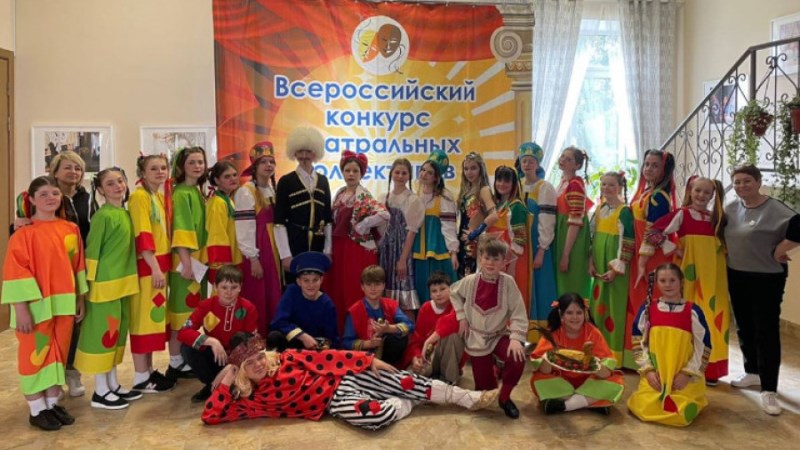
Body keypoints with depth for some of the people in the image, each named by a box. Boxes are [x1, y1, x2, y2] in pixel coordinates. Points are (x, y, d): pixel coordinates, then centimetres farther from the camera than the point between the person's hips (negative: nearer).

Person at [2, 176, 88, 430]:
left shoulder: (71, 230, 5)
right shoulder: (24, 234, -10)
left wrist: (80, 299, 11)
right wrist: (21, 308, -16)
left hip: (64, 304, 5)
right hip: (36, 305, -5)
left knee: (58, 353, 13)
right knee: (35, 355, 7)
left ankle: (53, 403, 27)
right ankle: (37, 410, 19)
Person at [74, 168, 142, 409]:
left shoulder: (126, 214, 10)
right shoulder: (102, 216, -13)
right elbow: (92, 251, -12)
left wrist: (128, 280, 16)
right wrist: (91, 283, -12)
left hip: (124, 281, 8)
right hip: (105, 283, -8)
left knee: (118, 332, 14)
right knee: (103, 333, 0)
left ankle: (113, 385, 25)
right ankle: (100, 392, 10)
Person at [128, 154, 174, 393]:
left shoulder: (160, 197, 15)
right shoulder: (139, 196, -11)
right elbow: (143, 235, -19)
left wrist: (162, 265, 14)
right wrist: (155, 267, -22)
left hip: (160, 263, 9)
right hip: (146, 266, -9)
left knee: (155, 316, 13)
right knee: (144, 318, -2)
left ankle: (149, 370, 23)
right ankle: (140, 377, 6)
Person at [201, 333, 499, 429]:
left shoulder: (285, 358, 2)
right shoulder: (253, 400, -1)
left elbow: (325, 358, 0)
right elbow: (210, 416, -5)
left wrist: (368, 361, -6)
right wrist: (226, 383, -14)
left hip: (343, 379, 3)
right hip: (333, 403, -2)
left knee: (406, 382, -12)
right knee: (379, 415, -32)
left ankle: (472, 398, 0)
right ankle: (403, 405, 5)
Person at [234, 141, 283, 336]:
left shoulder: (272, 190, 13)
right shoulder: (246, 192, -9)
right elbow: (244, 230, -14)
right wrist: (253, 258, -17)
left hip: (272, 251, 7)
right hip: (255, 253, -7)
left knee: (273, 299, 10)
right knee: (256, 301, -3)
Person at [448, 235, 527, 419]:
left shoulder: (508, 282, -14)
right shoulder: (470, 281, -10)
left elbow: (518, 313, -15)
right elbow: (454, 293, 11)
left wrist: (516, 337, -28)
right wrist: (462, 316, 1)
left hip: (500, 335, -1)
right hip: (477, 338, 1)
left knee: (517, 359, -32)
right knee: (484, 388, 3)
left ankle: (504, 396, -3)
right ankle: (490, 366, 42)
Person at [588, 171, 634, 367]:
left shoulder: (624, 211, -11)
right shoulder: (599, 209, 10)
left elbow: (627, 242, -15)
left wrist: (616, 267, -18)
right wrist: (591, 262, 5)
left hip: (614, 266, -7)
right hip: (599, 265, 7)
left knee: (613, 307, -2)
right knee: (598, 306, 12)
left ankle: (614, 354, 8)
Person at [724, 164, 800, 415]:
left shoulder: (774, 209, -16)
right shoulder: (731, 209, 5)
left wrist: (777, 252, -19)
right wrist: (728, 253, 6)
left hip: (767, 279, -6)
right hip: (736, 277, 7)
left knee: (766, 331, -4)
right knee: (744, 328, 16)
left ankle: (768, 390, 1)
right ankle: (752, 372, 34)